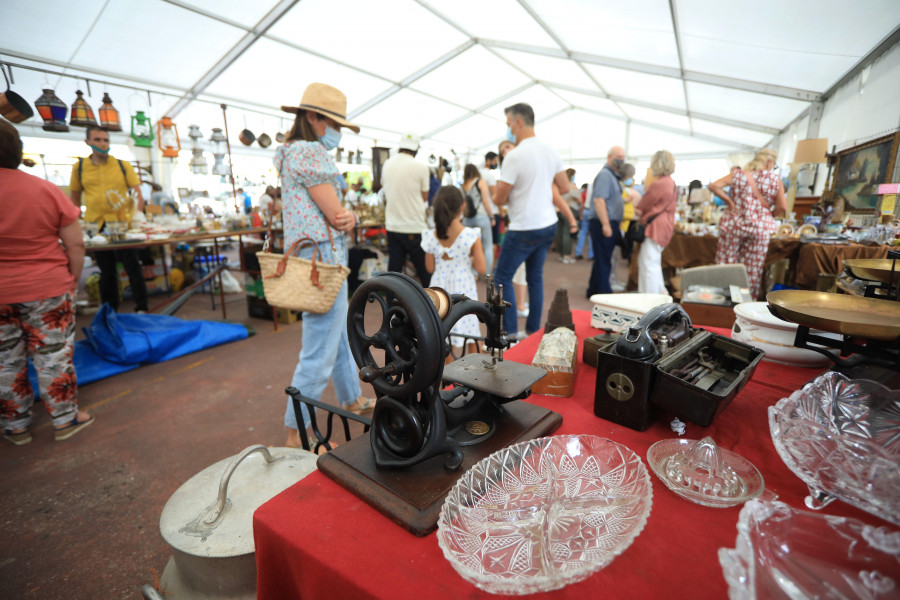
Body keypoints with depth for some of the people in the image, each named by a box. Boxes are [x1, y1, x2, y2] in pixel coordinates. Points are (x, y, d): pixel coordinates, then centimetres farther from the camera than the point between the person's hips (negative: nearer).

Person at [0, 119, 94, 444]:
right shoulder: (47, 190, -9)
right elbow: (75, 246, -8)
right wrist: (71, 281, 4)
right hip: (46, 290, -1)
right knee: (53, 356, 9)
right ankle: (65, 419, 21)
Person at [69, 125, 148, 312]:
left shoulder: (123, 165, 3)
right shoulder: (79, 167, 7)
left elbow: (138, 194, -1)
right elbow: (75, 198, 14)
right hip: (96, 226, 2)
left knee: (132, 267, -2)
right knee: (106, 272, 11)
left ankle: (141, 309, 7)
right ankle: (110, 311, 22)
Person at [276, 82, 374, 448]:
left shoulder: (294, 151, 18)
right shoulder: (309, 151, -14)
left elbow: (338, 213, 13)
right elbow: (336, 216, -17)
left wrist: (347, 217, -8)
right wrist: (346, 218, 5)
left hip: (327, 257, 11)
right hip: (323, 258, -11)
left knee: (340, 336, 22)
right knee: (319, 353, -4)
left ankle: (352, 400, 40)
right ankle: (296, 434, 11)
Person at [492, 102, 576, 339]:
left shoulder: (514, 156, -17)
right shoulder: (551, 151, 6)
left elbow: (499, 199, -14)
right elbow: (565, 187, 14)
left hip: (524, 229, -8)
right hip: (549, 224, 8)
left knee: (503, 277, 4)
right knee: (535, 277, 16)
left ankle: (510, 333, 4)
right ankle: (533, 330, 23)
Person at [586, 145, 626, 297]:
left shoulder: (613, 175, 19)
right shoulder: (605, 174, -12)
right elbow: (598, 200, -23)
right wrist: (606, 224, -27)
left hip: (609, 223, 10)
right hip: (603, 224, -10)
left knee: (602, 260, 14)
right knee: (603, 260, -5)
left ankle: (593, 291, 23)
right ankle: (604, 293, 1)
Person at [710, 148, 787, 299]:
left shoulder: (738, 173, 3)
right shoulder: (775, 178, 1)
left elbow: (714, 186, -10)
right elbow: (782, 207, -5)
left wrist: (729, 201, -3)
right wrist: (769, 212, 14)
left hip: (733, 224, 0)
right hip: (760, 227, 0)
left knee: (725, 266, 4)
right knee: (752, 271, 7)